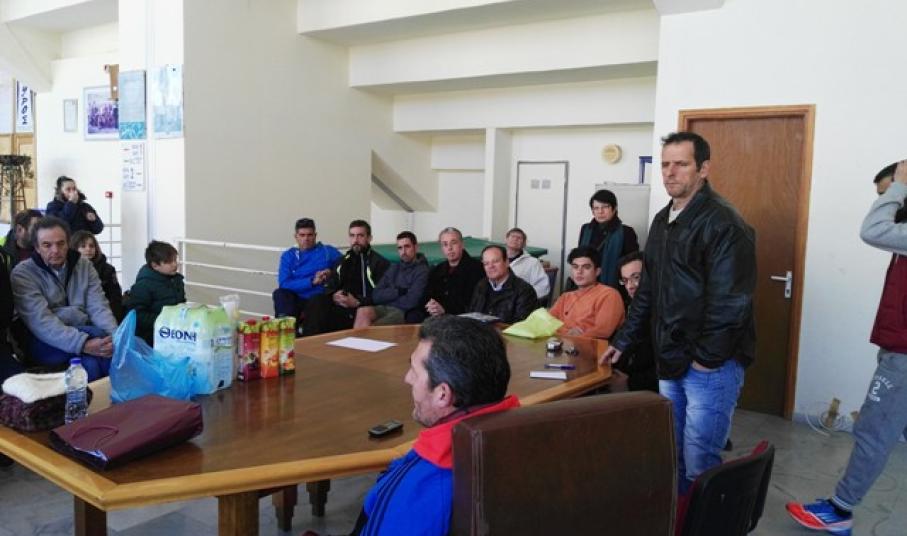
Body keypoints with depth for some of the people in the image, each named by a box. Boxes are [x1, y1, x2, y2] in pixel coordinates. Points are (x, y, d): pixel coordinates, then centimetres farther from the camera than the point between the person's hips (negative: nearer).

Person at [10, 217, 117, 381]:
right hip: (46, 343, -3)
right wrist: (83, 343, -35)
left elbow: (99, 307, -2)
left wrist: (116, 337, -23)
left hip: (84, 333, 3)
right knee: (98, 334, -29)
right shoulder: (23, 273, -6)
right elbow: (40, 322, -20)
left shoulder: (84, 265, 7)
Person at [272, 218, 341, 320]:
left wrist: (331, 273, -15)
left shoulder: (328, 251, 11)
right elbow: (284, 284, -2)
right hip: (298, 301, 2)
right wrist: (312, 281, -11)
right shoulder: (288, 256, 13)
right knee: (280, 294, -27)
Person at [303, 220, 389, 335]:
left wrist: (357, 302, -18)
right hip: (340, 307, 5)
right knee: (316, 302, -22)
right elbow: (330, 287, 23)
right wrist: (334, 297, -2)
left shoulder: (380, 263, 3)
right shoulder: (343, 261, 24)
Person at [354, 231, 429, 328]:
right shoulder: (394, 268, 18)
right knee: (363, 311, -27)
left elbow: (410, 302, -13)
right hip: (384, 308, 6)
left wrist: (387, 296, 0)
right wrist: (398, 292, -7)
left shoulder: (422, 270, -2)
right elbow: (376, 294, 8)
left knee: (367, 329, -28)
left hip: (403, 312, -5)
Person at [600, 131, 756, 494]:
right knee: (672, 456, 18)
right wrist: (624, 340, 17)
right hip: (670, 360, 8)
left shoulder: (723, 222, -15)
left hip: (711, 366, -8)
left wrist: (706, 358, -16)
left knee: (698, 464, -2)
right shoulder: (662, 220, 12)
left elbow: (729, 300, -20)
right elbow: (648, 290, 18)